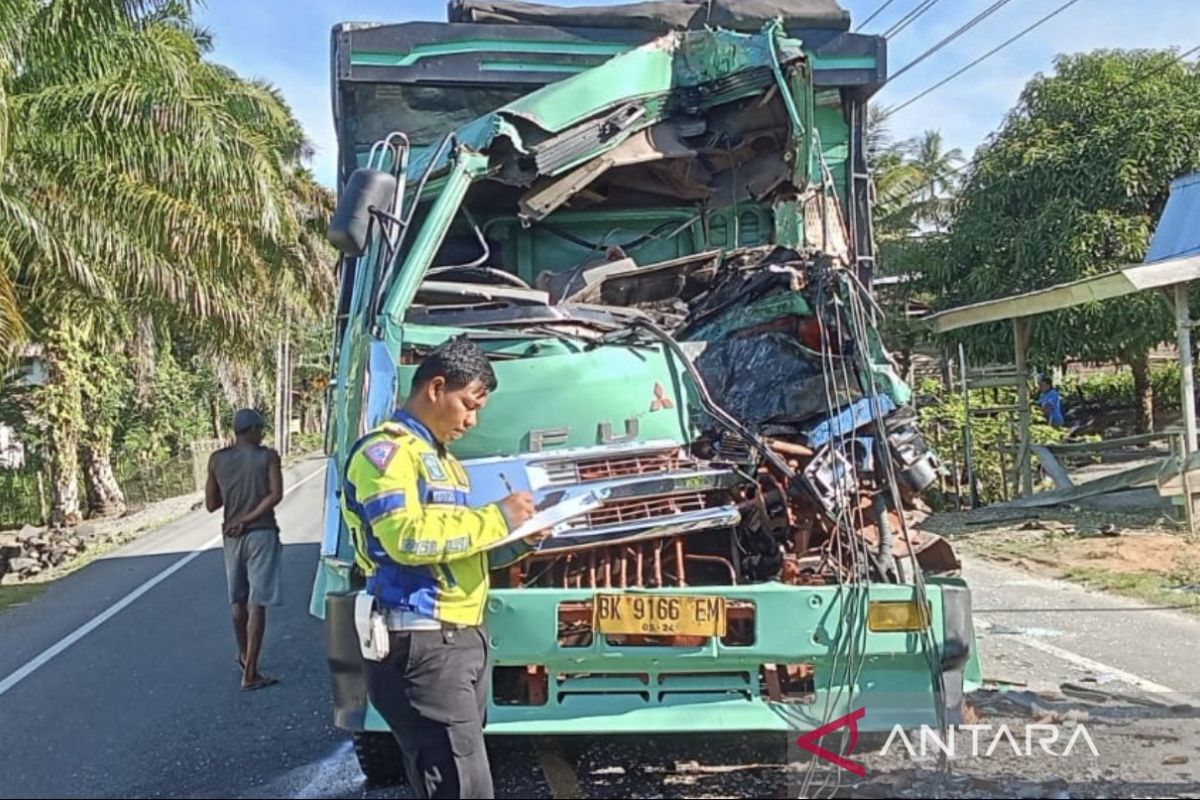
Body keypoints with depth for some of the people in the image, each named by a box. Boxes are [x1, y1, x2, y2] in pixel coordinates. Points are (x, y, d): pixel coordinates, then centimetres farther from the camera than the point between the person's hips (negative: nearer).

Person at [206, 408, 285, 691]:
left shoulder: (217, 459, 4)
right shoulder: (267, 456, -4)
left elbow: (211, 504, 7)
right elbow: (276, 495, -15)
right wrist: (247, 520, -12)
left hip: (233, 536, 4)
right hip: (262, 533, -4)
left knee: (239, 600, 19)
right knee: (257, 603, -4)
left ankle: (243, 656, 37)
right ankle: (249, 673, -6)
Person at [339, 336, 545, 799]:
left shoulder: (440, 457, 22)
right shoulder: (384, 451, -9)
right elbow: (408, 538, -23)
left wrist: (518, 542, 6)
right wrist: (496, 519, -15)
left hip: (464, 637, 10)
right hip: (422, 643, -10)